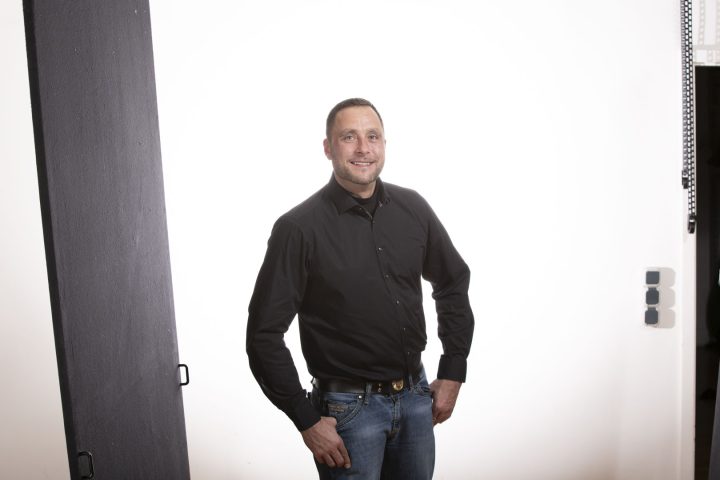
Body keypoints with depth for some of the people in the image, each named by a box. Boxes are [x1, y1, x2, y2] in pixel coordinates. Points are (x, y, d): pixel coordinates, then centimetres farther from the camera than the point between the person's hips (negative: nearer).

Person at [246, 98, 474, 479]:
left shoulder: (413, 209, -1)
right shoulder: (299, 228, -15)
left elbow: (453, 283, 11)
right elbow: (264, 334, -12)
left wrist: (452, 374, 7)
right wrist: (307, 420, -12)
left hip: (416, 397, 5)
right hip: (348, 407, -4)